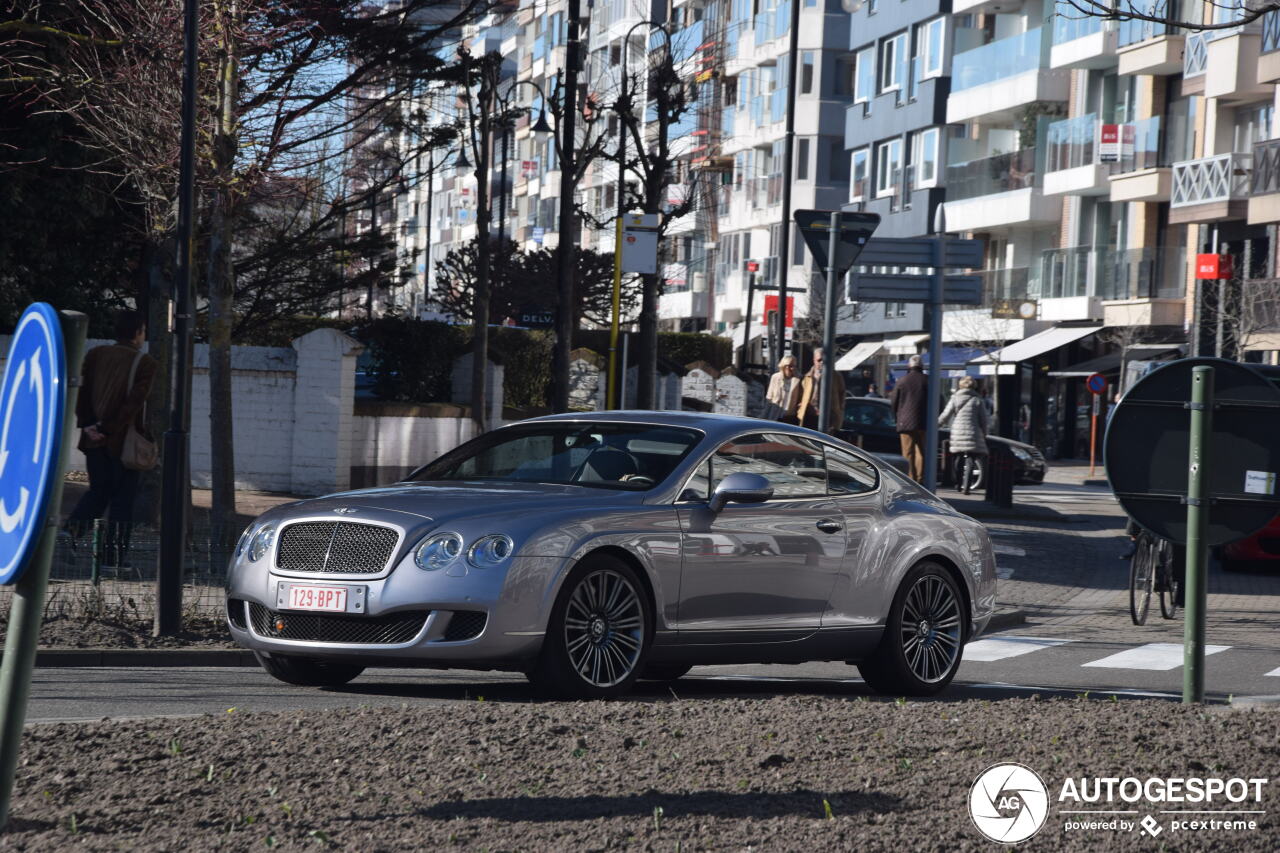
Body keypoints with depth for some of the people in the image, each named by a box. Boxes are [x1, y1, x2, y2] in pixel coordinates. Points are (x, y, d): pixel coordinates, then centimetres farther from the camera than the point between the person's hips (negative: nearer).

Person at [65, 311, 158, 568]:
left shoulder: (95, 355, 7)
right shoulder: (145, 363, -6)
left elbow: (80, 389, -1)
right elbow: (134, 402, -15)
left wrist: (87, 424, -3)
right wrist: (108, 428, -12)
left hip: (94, 439, 4)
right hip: (123, 440, -4)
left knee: (98, 491, 18)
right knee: (122, 499, 5)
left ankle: (72, 528, -9)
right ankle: (113, 560, 5)